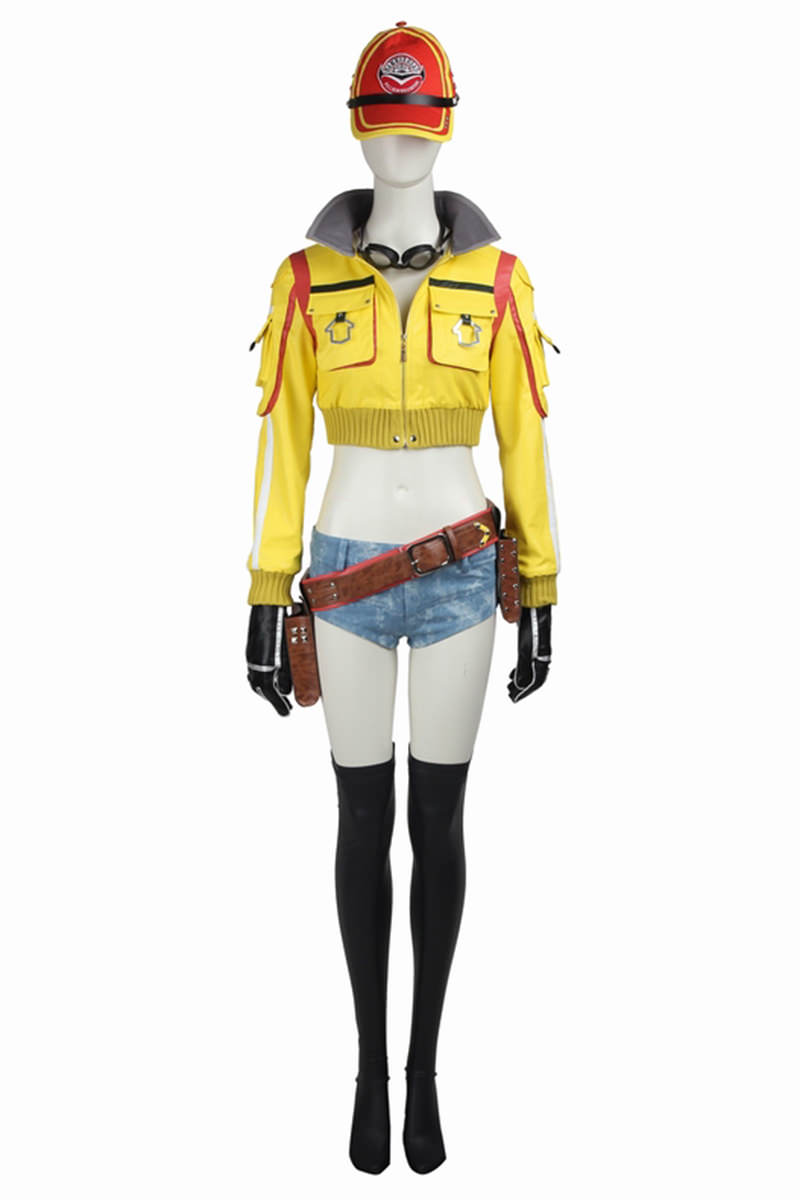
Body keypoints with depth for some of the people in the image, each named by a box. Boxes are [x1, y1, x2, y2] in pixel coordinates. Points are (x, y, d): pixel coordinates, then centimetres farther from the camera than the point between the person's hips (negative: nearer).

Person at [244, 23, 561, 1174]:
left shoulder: (497, 281, 0)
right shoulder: (308, 280, -1)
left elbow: (526, 441, 2)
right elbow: (281, 443, 0)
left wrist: (540, 597, 1)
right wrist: (267, 599, -2)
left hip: (460, 580, 0)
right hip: (348, 579, 0)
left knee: (439, 826, 9)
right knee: (364, 823, 9)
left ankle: (425, 1067, 28)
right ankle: (372, 1066, 29)